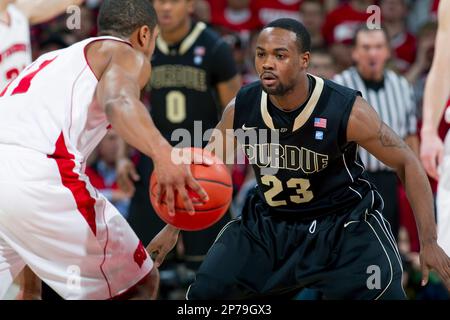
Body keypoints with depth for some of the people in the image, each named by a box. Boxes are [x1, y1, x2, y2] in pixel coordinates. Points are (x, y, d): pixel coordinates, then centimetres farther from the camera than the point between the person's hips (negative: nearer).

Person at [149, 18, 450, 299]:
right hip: (268, 223, 4)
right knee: (204, 292, -2)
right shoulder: (242, 108, -13)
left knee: (382, 292, -23)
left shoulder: (347, 110, -23)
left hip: (345, 223, -3)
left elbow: (408, 163, -14)